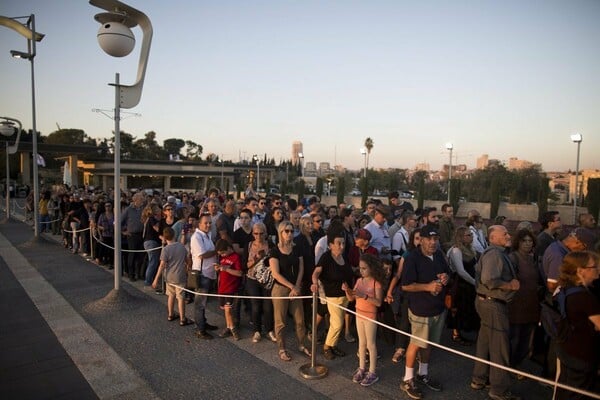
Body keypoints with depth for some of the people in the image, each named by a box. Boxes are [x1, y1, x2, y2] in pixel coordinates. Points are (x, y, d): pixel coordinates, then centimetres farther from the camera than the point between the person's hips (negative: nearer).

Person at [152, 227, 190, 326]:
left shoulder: (165, 249, -12)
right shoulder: (182, 246, -2)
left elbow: (162, 265, -13)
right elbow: (186, 260, 11)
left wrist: (156, 279, -7)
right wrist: (187, 269, 30)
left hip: (170, 277, 0)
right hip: (180, 277, 0)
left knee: (171, 296, 19)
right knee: (181, 298, 3)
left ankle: (170, 315, 32)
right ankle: (182, 319, 6)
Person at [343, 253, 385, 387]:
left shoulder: (376, 283, -15)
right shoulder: (359, 281, 2)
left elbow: (378, 302, -22)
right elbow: (351, 298, 1)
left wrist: (365, 296, -33)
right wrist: (347, 290, -18)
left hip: (370, 317, -5)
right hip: (359, 314, 6)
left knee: (371, 344, 4)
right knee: (362, 343, 16)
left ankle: (372, 373, 15)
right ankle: (361, 368, 28)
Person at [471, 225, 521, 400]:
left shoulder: (496, 253, 14)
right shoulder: (494, 254, -19)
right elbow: (489, 280, -30)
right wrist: (510, 285, -17)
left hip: (488, 302, 10)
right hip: (493, 304, -10)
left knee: (485, 342, 19)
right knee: (500, 346, 0)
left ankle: (479, 379, 32)